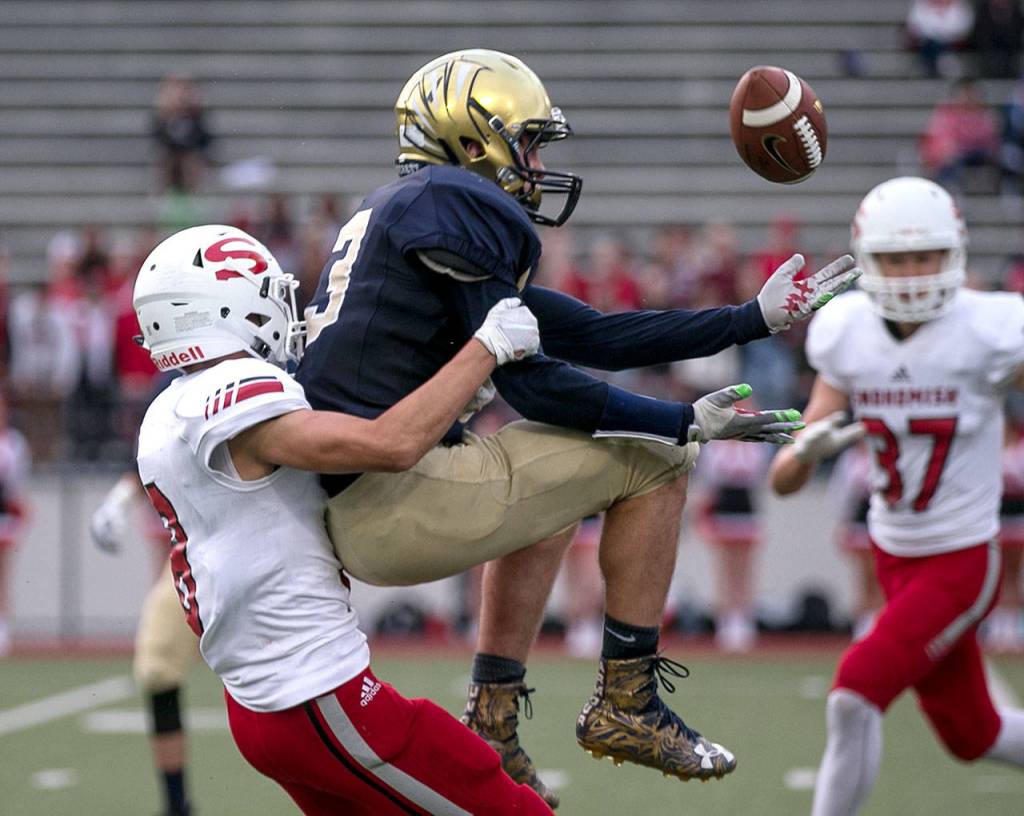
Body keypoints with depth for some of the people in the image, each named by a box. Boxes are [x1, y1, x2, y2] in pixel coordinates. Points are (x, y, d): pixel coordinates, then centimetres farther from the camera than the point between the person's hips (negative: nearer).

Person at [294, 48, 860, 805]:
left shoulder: (400, 210, 23)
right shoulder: (454, 205, -7)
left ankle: (491, 726, 30)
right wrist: (684, 422, -3)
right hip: (390, 503, -10)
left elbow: (593, 336, 21)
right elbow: (530, 384, -10)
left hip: (345, 513, 10)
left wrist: (756, 318, 22)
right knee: (653, 465, 1)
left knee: (545, 504, 35)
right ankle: (626, 702, 8)